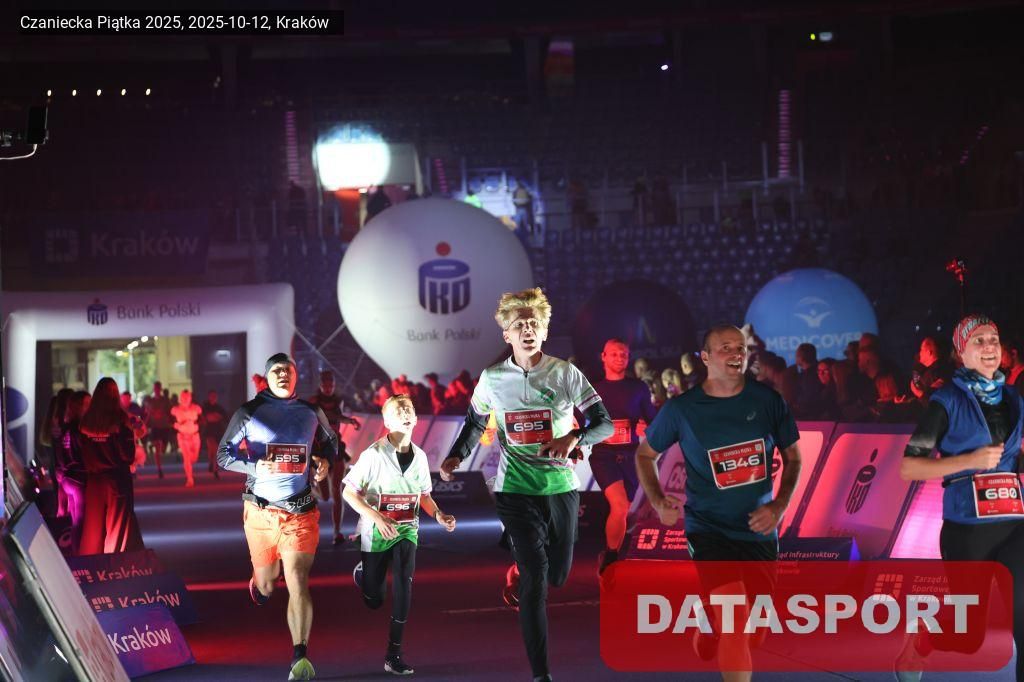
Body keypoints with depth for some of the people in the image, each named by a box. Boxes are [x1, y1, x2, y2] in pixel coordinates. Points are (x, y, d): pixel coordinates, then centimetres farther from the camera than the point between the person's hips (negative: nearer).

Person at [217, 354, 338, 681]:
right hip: (261, 510, 0)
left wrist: (325, 461, 3)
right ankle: (258, 583, 53)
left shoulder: (311, 413, 7)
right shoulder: (249, 413, -1)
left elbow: (330, 440, 25)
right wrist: (255, 466, -15)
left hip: (301, 510, 0)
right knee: (267, 586, 13)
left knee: (297, 582, -15)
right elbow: (224, 454, 3)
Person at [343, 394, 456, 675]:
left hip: (406, 531, 2)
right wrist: (377, 517, -26)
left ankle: (394, 654, -16)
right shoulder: (374, 455, -14)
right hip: (376, 534, -2)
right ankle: (363, 573, 48)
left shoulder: (419, 457, -1)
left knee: (403, 583, -22)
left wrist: (438, 514, -7)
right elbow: (349, 493, -13)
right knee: (374, 600, 8)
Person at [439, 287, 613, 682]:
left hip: (561, 485, 2)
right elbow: (475, 423, 16)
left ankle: (517, 573, 51)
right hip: (515, 488, -2)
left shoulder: (566, 374, -3)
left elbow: (605, 423, -3)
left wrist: (575, 437, -23)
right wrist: (456, 456, -2)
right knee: (536, 579, -12)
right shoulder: (491, 379, 0)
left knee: (557, 575, 14)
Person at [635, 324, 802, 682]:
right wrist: (658, 501, -10)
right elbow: (645, 454, 7)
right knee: (736, 627, -22)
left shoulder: (768, 401, -3)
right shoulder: (681, 408, -7)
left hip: (760, 532, 4)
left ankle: (705, 631, 49)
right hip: (710, 531, -3)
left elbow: (792, 457, 8)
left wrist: (779, 507, -8)